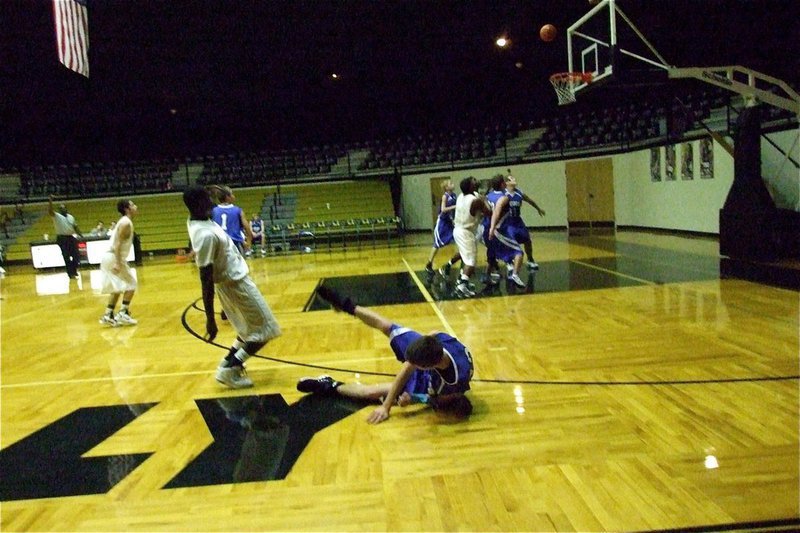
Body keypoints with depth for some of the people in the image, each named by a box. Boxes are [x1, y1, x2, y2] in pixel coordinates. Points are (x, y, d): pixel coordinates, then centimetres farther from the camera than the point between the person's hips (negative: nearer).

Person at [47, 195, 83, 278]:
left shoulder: (71, 217, 13)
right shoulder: (56, 216, -2)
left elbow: (75, 227, 17)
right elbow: (50, 211, -21)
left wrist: (81, 236, 11)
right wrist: (50, 202, -32)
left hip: (71, 237, 5)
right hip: (62, 239, -5)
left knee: (76, 256, 6)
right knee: (66, 257, -2)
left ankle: (74, 270, 24)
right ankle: (70, 273, 4)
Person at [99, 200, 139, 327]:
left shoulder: (124, 222, 17)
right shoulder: (126, 223, -13)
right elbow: (117, 243, -22)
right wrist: (118, 262, -28)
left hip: (109, 258, 9)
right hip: (114, 258, -9)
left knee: (117, 288, 16)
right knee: (131, 284, -1)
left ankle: (108, 316, 15)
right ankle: (122, 314, -3)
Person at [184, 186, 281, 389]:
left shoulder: (198, 221, -4)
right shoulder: (205, 235, -31)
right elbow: (206, 280, -30)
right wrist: (210, 319, -28)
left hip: (234, 279, 10)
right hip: (235, 283, -10)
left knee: (251, 327, 24)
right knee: (265, 330, 1)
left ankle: (228, 363, 26)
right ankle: (229, 370, 1)